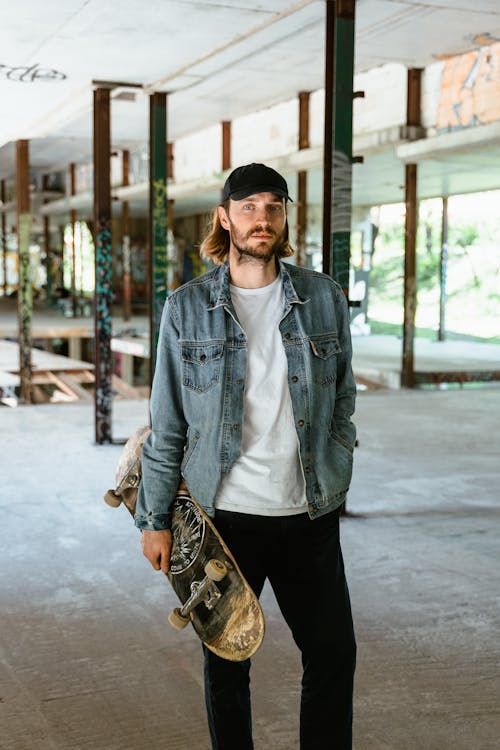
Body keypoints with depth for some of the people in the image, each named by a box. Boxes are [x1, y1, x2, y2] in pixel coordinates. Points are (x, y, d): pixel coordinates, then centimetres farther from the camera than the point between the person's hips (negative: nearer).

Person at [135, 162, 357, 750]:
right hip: (225, 515, -1)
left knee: (334, 654, 11)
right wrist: (154, 518, -1)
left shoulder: (324, 299, 3)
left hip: (310, 515, 2)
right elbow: (166, 425, 0)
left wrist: (334, 481, 6)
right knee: (226, 662, 12)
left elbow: (343, 398, 12)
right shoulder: (187, 308, -1)